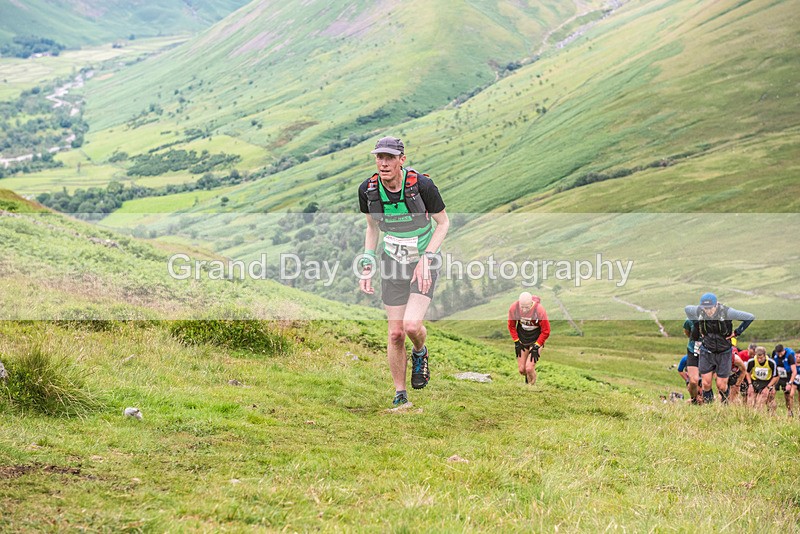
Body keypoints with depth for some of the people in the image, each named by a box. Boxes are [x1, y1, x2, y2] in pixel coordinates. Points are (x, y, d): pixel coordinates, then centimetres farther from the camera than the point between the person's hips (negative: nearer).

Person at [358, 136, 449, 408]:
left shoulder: (422, 185, -21)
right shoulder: (367, 190, -10)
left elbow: (443, 222, -7)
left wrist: (426, 260, -16)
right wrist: (367, 266, 1)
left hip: (425, 261, -3)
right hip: (393, 263, 3)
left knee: (412, 325, -19)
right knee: (396, 334, 0)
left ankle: (420, 353, 18)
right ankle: (400, 396, 16)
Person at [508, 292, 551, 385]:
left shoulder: (539, 310, -27)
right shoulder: (514, 308, -19)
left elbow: (546, 331, -14)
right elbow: (511, 326, 0)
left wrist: (536, 347, -14)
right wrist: (516, 342, -4)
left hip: (536, 340, -3)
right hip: (522, 340, 3)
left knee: (529, 368, -16)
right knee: (521, 369, 5)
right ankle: (528, 378, 40)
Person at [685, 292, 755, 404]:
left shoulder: (726, 312, -24)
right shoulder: (698, 311, -15)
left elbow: (751, 317, -17)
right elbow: (687, 309, 10)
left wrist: (737, 332, -12)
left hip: (724, 353, -2)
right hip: (706, 352, 2)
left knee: (721, 385, 1)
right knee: (706, 383, -2)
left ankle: (725, 403, 28)